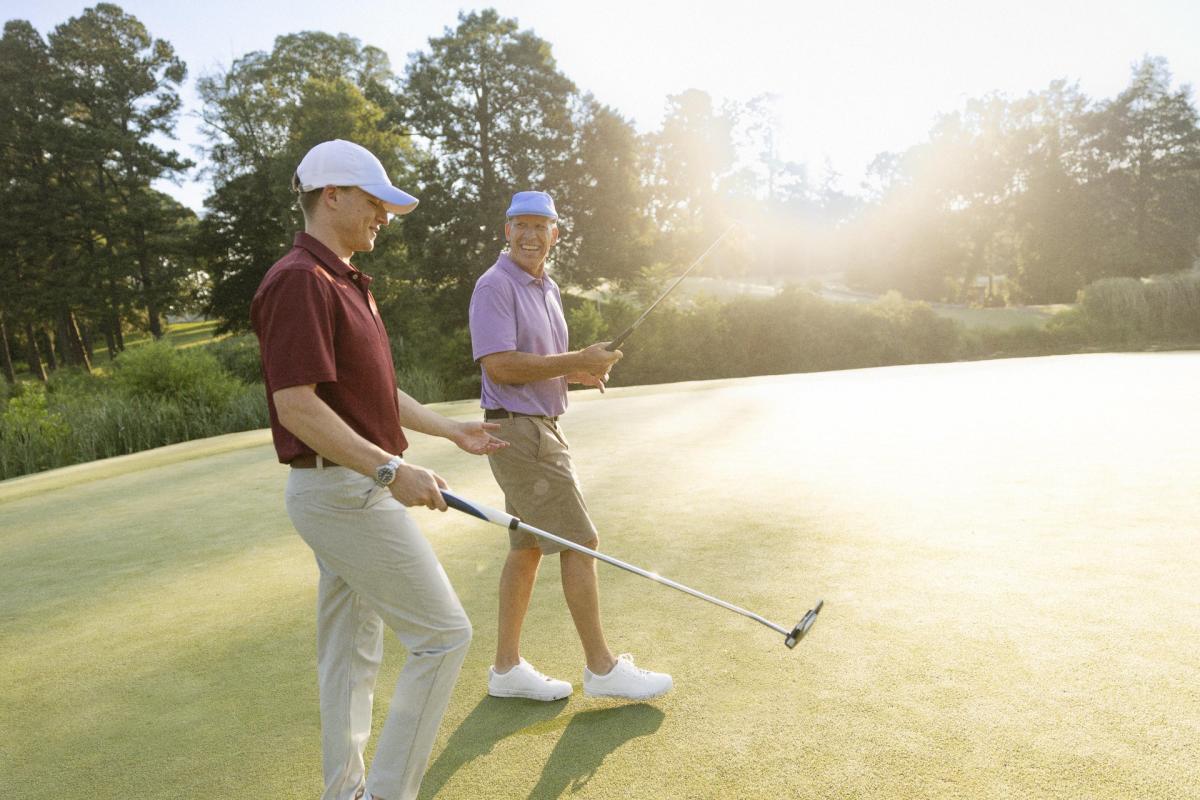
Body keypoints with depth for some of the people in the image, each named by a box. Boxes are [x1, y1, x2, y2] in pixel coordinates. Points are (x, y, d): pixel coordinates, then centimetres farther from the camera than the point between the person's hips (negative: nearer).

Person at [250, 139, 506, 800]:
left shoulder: (346, 282, 16)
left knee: (352, 655, 16)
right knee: (442, 634, -4)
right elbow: (297, 405, -23)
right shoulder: (299, 280, -16)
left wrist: (450, 430, 21)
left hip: (355, 488, 10)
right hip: (344, 491, -10)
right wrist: (391, 468, -27)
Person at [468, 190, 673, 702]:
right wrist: (576, 362, -19)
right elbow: (498, 366, -22)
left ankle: (507, 668, 22)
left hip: (543, 428, 9)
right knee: (578, 543, -5)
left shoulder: (548, 289, 16)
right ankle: (601, 668, 8)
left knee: (527, 548, 12)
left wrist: (579, 371, 2)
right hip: (518, 430, -9)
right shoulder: (495, 286, -12)